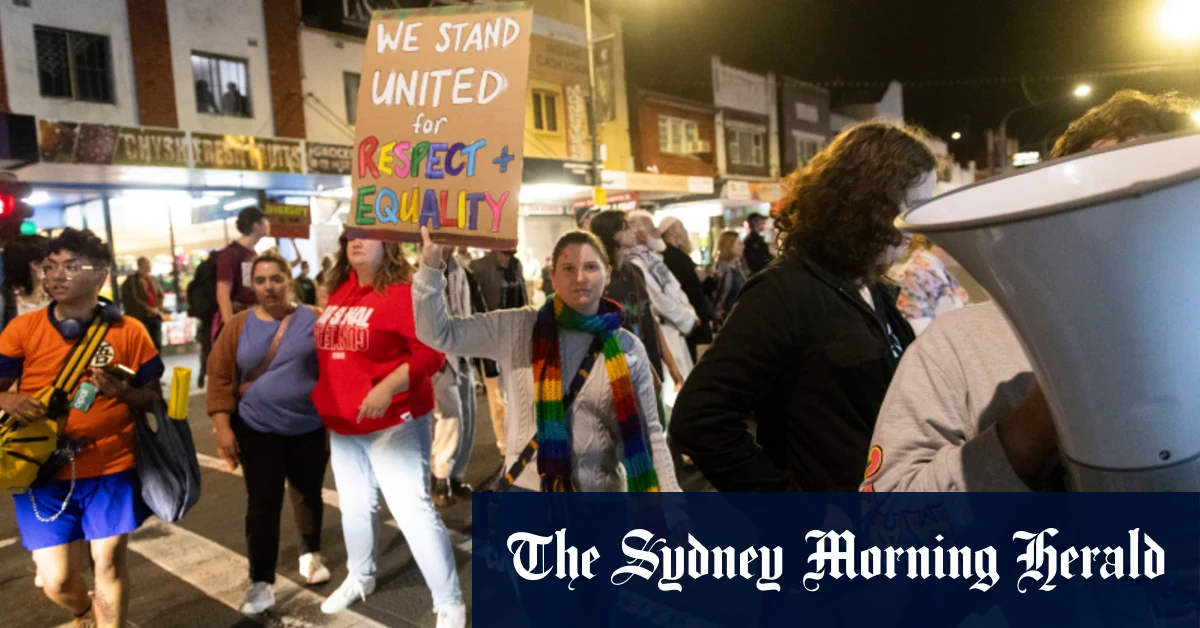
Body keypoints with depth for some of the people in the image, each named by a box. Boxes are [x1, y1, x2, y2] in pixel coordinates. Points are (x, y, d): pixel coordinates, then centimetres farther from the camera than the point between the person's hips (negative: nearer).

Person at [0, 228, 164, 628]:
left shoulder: (129, 331, -4)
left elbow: (154, 397, 1)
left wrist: (123, 392, -19)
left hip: (111, 468, -1)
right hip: (43, 470, 1)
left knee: (109, 563, 5)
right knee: (57, 581, 5)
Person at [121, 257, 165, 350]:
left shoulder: (154, 279, 16)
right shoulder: (131, 279, -1)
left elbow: (161, 295, 15)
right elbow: (133, 298, -10)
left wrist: (157, 309, -1)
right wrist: (149, 309, -12)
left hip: (155, 316, 5)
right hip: (141, 317, -5)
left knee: (157, 345, 4)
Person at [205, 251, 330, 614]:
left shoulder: (315, 321, -6)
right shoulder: (238, 327, -3)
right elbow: (220, 378, -3)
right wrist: (223, 427, -9)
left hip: (311, 428, 0)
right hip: (259, 431, 0)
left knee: (308, 494, 16)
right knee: (263, 503, 4)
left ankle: (310, 554, 39)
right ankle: (262, 583, 14)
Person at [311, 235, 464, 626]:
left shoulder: (402, 293, -15)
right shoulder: (338, 295, 6)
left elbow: (433, 351, -22)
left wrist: (388, 386, -31)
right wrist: (324, 405, 14)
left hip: (394, 423, -7)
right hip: (343, 426, 7)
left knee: (413, 510, -9)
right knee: (355, 506, 21)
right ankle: (360, 578, 45)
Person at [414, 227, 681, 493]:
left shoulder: (629, 348, -2)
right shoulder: (516, 329, -4)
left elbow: (647, 432, 1)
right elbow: (439, 334, -6)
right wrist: (431, 265, -18)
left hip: (600, 500, 1)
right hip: (528, 491, -1)